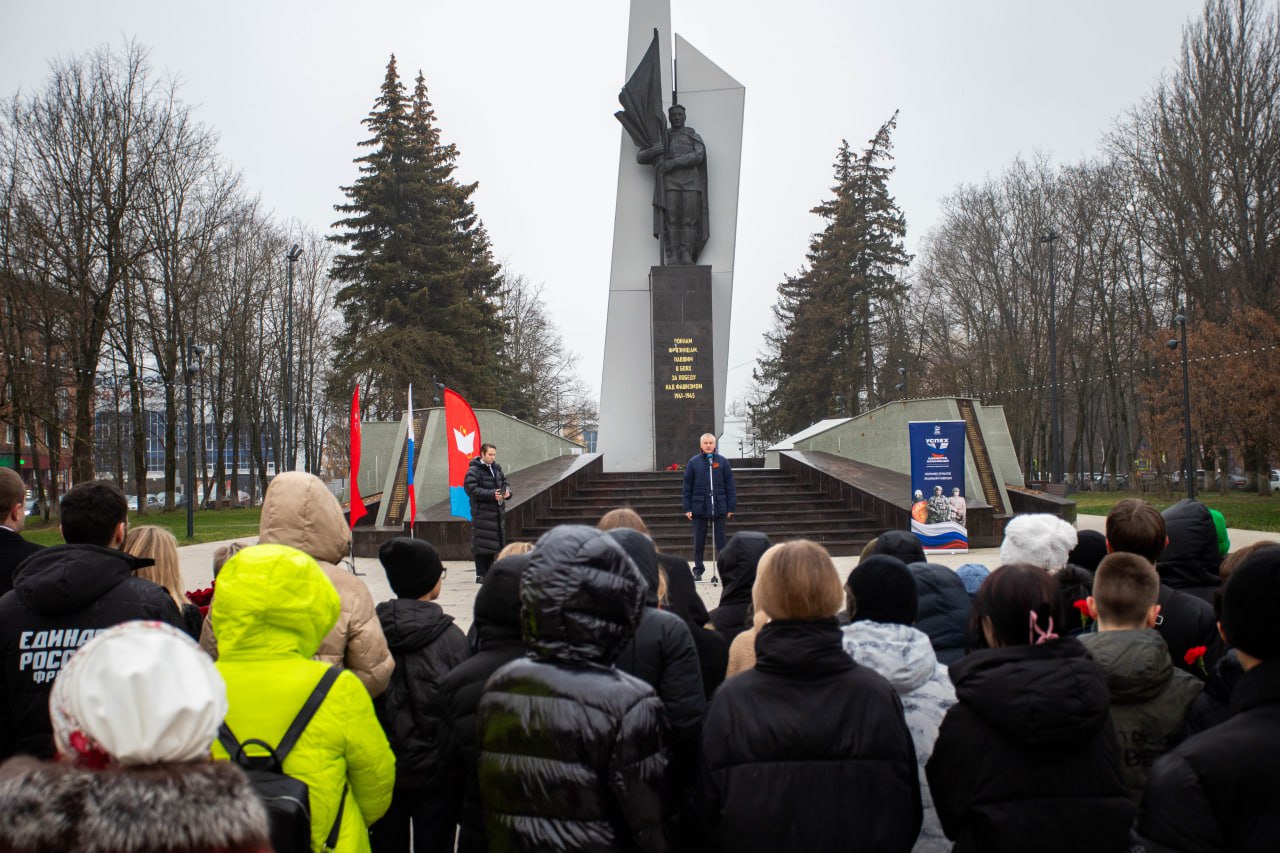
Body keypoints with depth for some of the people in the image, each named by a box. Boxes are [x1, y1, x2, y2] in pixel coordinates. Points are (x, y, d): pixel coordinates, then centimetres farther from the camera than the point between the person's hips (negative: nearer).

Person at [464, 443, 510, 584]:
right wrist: (492, 494, -25)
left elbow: (505, 482, 22)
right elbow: (472, 489, -18)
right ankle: (480, 575, 0)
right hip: (482, 513, -8)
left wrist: (507, 491, -2)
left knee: (493, 543, 12)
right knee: (482, 544, -7)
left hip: (497, 512, 8)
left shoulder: (497, 468, 14)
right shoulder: (473, 470, -9)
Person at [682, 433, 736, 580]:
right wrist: (687, 508, -1)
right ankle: (698, 570, 18)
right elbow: (687, 487, 3)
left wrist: (731, 507, 0)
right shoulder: (693, 462, 2)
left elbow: (730, 486, 3)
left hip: (718, 507, 0)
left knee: (720, 541, 4)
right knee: (699, 541, 8)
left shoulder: (722, 462, 2)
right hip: (699, 507, 0)